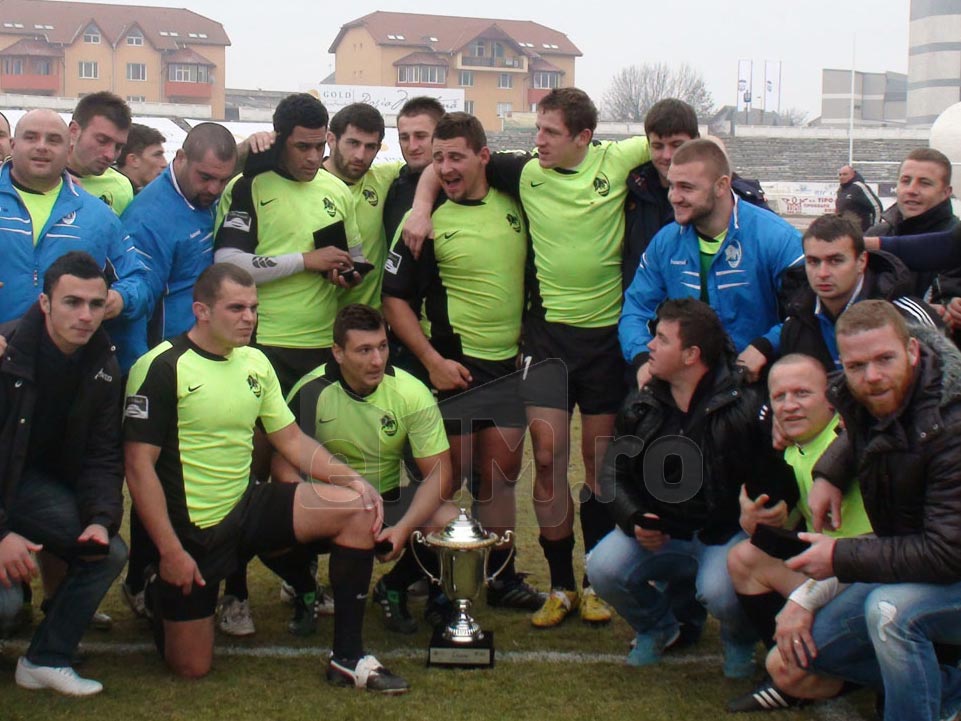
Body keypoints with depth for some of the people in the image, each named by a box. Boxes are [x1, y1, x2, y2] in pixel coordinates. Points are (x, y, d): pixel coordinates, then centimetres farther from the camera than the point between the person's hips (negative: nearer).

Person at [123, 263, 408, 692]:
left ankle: (348, 657, -7)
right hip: (189, 528, -6)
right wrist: (170, 551, -20)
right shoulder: (162, 368, -15)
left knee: (357, 508, -13)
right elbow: (139, 466, -17)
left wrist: (356, 481, -5)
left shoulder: (255, 363, 7)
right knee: (190, 668, -4)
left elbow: (292, 440, 10)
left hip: (247, 508, 6)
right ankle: (162, 595, 31)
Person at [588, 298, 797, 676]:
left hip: (727, 531, -4)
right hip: (660, 530, 4)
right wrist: (634, 519, -13)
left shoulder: (744, 407, -15)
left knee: (721, 592, -33)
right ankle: (658, 627, 14)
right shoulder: (641, 405, 2)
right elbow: (614, 473, 4)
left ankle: (739, 640, 9)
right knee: (603, 567, -20)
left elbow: (775, 485, -12)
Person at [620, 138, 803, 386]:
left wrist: (764, 347, -21)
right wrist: (642, 358, -8)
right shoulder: (665, 242, 8)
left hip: (755, 383, -4)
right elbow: (636, 309, 11)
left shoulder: (776, 238, -8)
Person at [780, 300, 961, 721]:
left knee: (890, 610, -36)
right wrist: (829, 473, 4)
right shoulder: (864, 399, -5)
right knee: (811, 644, 7)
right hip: (908, 565, 9)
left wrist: (841, 558, -25)